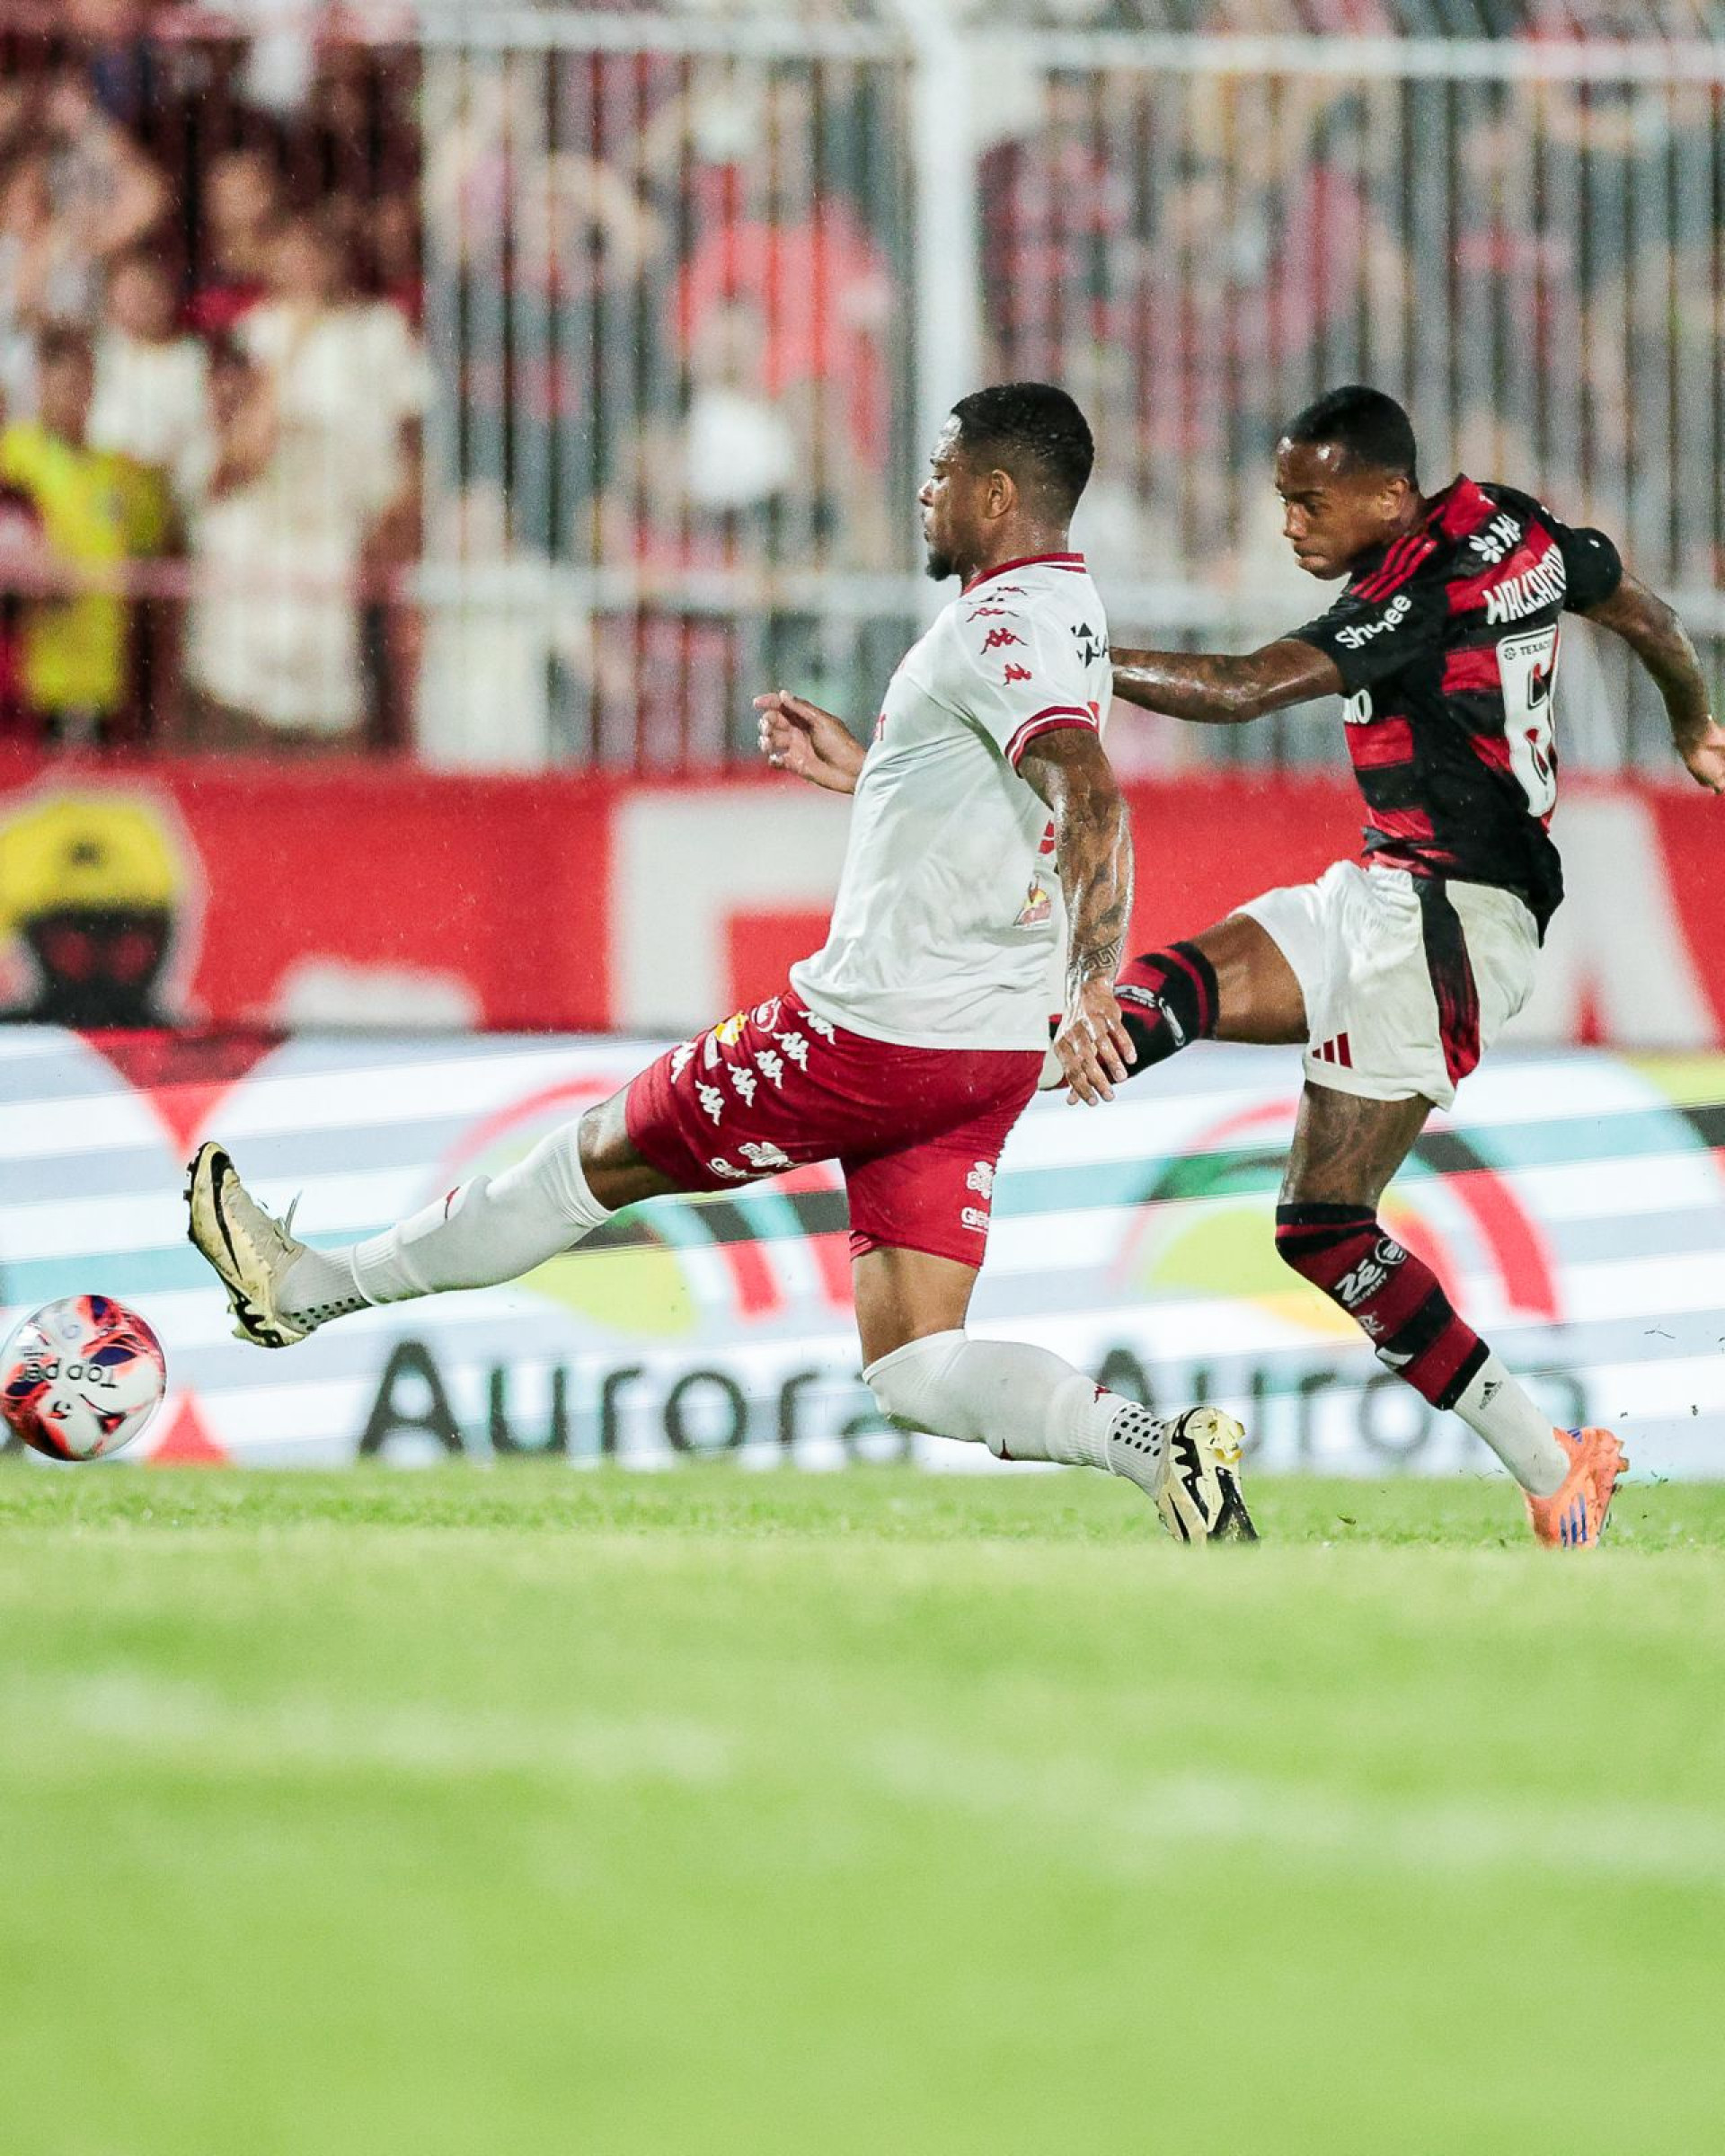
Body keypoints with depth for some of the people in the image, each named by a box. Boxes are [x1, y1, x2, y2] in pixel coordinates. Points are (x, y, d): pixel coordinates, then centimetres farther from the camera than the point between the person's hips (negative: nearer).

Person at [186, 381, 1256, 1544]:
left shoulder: (1000, 625, -16)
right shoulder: (1069, 620, 14)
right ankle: (1157, 1442, -18)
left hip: (871, 1033, -8)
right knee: (914, 1371, 2)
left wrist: (1095, 988, -36)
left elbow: (1094, 802, -30)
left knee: (603, 1155, 9)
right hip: (988, 1056, 8)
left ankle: (313, 1285, 24)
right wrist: (859, 765, 27)